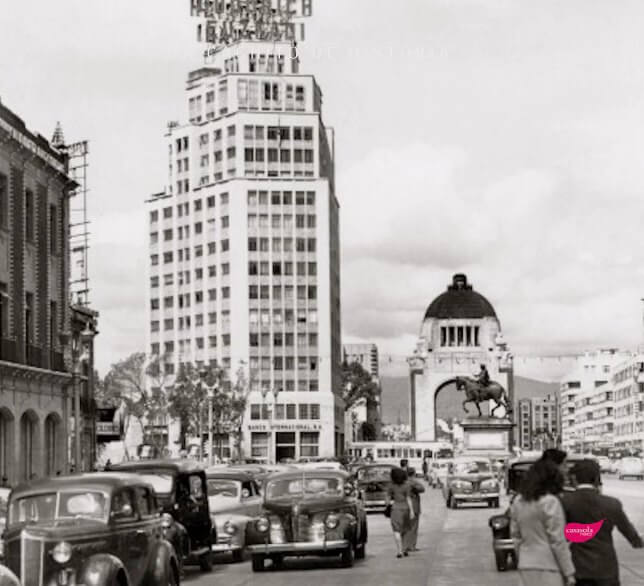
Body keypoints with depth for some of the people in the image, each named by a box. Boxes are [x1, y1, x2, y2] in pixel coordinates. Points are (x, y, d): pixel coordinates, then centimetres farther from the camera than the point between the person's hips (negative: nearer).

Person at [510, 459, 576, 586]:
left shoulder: (518, 502, 7)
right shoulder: (550, 502, -14)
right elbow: (558, 542, -14)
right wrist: (569, 572, -9)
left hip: (526, 566, 7)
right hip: (548, 567, -7)